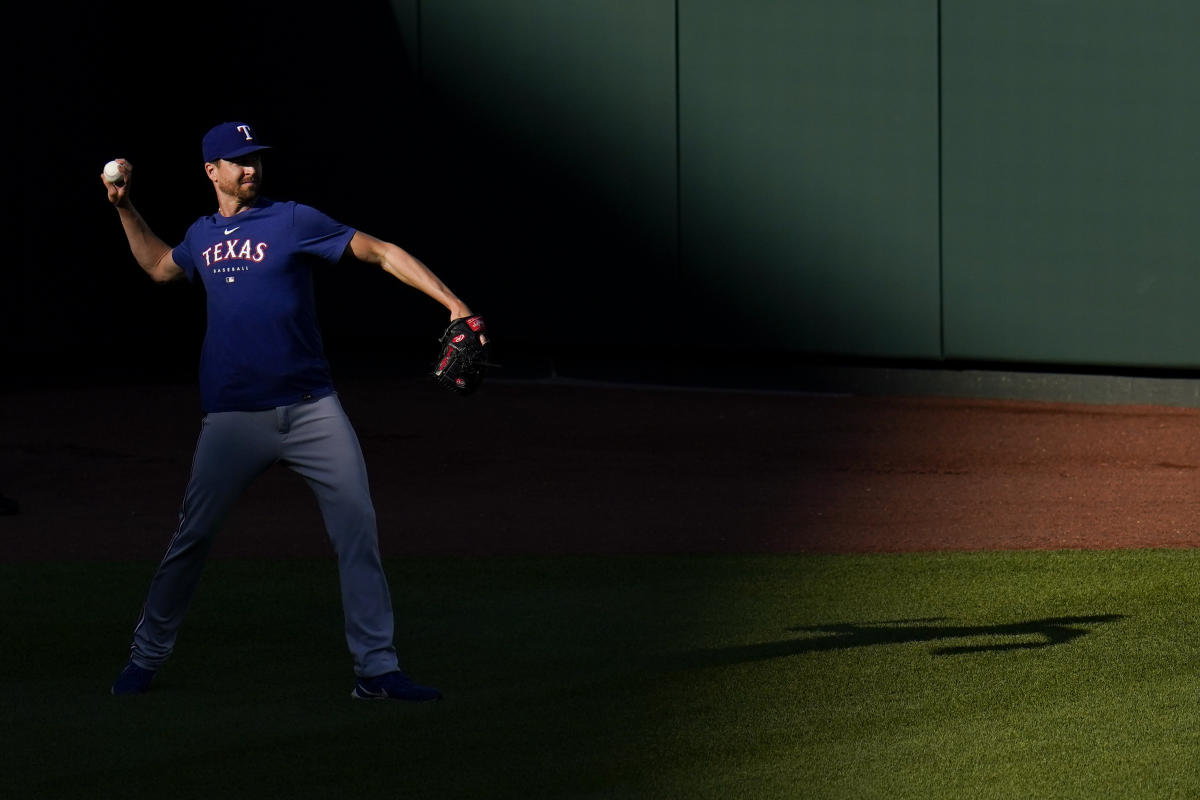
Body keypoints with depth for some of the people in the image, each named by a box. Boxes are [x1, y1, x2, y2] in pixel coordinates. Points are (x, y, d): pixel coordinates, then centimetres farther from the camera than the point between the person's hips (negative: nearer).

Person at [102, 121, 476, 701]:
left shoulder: (292, 222, -1)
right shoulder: (202, 236, 12)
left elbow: (381, 254, -5)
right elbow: (159, 267, 35)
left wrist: (453, 305, -14)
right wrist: (125, 208, 25)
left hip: (310, 408, -2)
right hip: (233, 416, 2)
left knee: (357, 527, -9)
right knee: (192, 536, 2)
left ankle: (376, 670, -5)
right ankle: (145, 659, 16)